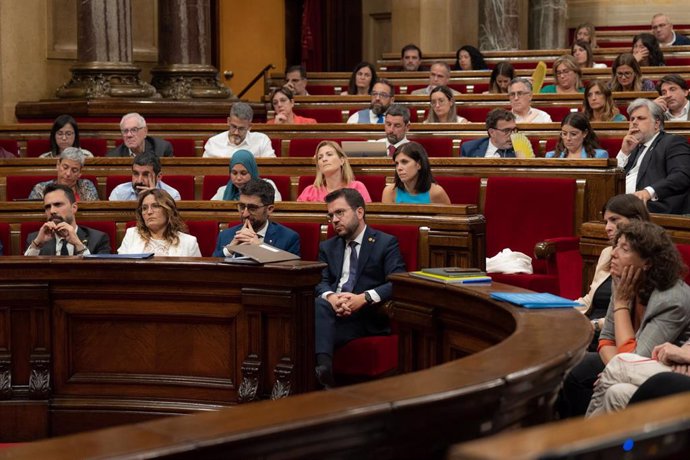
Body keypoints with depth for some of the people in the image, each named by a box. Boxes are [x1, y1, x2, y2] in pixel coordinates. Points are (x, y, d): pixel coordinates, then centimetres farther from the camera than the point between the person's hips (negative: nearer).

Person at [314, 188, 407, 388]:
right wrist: (330, 297, -14)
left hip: (368, 317, -3)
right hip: (331, 310, 4)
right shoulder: (327, 247, 26)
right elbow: (321, 282, 11)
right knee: (319, 304, -35)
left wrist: (364, 298, -20)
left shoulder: (386, 243, 9)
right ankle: (323, 367, -52)